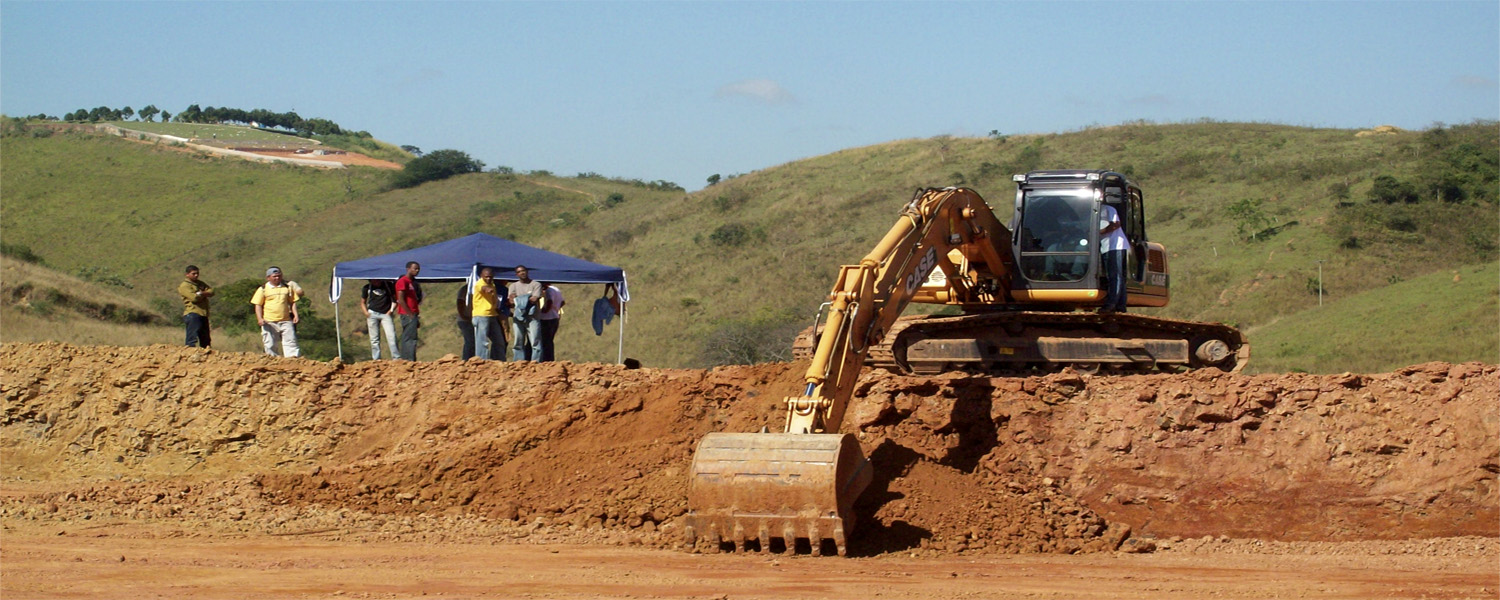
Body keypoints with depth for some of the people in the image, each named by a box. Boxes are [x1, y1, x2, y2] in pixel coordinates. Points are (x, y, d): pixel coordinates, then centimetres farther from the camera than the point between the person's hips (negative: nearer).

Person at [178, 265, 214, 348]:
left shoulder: (200, 284, 21)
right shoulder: (184, 286, -4)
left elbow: (211, 291, 8)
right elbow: (194, 298, -18)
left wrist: (201, 293, -9)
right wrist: (204, 294, 1)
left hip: (203, 315, 8)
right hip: (192, 314, -8)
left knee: (206, 341, 13)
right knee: (193, 338, -15)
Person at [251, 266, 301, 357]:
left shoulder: (287, 287, 12)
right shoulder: (263, 289, 4)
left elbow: (292, 302, 16)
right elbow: (258, 305, 2)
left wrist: (295, 315, 3)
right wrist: (260, 318, -12)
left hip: (286, 321, 2)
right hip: (269, 322, -2)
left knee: (290, 341, -4)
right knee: (270, 344, -1)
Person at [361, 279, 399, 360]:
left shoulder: (389, 285, 6)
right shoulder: (367, 288, 8)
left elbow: (395, 299, 13)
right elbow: (363, 302, 17)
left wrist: (391, 310, -1)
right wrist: (366, 313, 0)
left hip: (386, 314, -1)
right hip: (372, 314, 1)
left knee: (391, 336, -13)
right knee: (374, 338, -1)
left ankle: (396, 357, -14)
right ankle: (376, 359, 1)